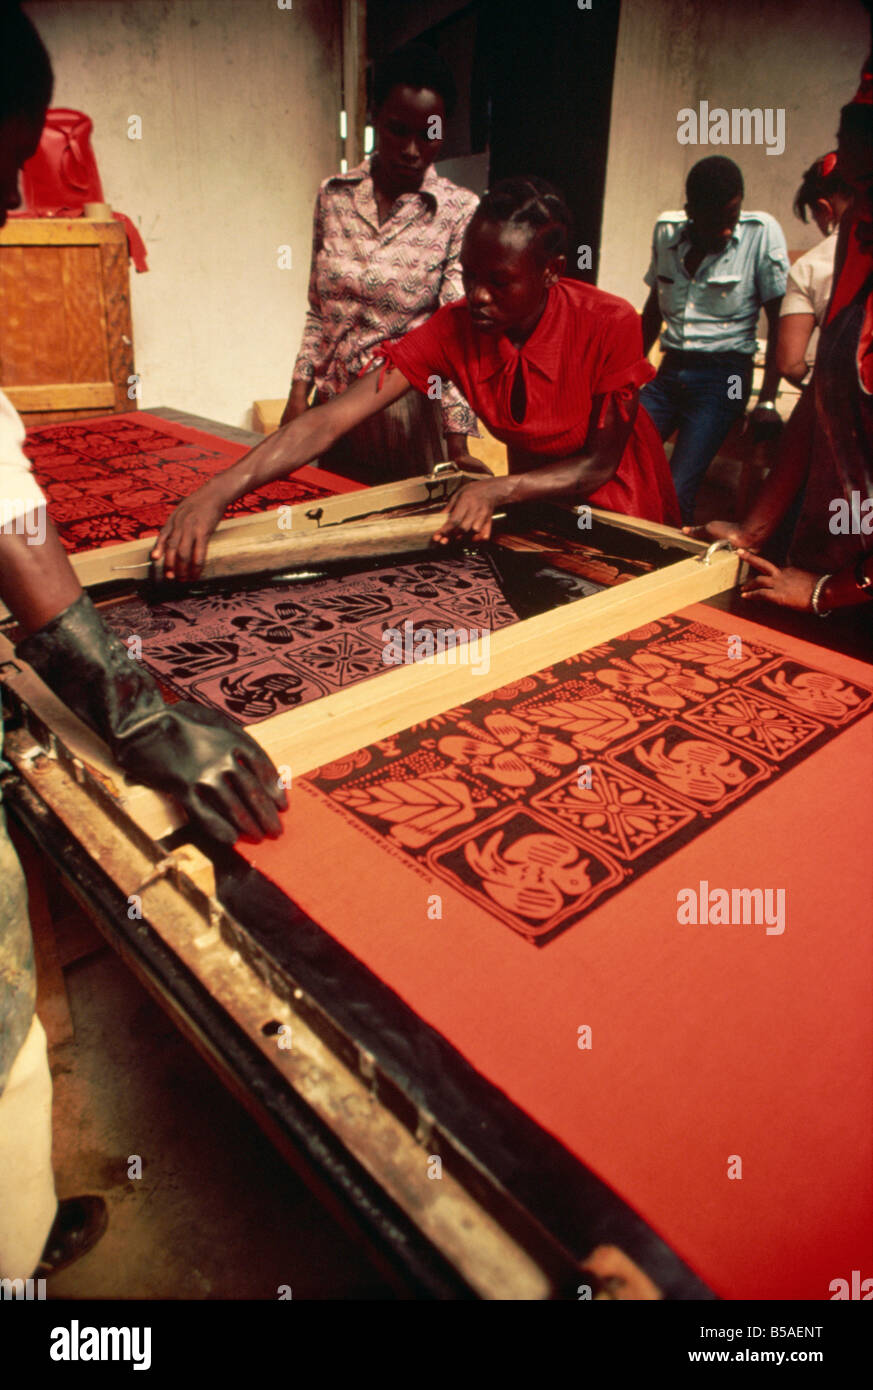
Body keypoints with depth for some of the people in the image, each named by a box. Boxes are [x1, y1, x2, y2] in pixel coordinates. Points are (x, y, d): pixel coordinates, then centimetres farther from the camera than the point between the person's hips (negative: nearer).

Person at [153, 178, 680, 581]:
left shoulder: (610, 327, -29)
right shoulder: (454, 331, -22)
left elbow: (600, 463, -21)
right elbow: (332, 420, -32)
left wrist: (497, 490, -39)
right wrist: (217, 493, -45)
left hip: (618, 504, -2)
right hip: (535, 501, 2)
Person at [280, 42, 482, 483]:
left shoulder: (460, 212, -6)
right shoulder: (333, 195, 5)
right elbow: (319, 311, 11)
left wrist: (456, 445, -18)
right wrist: (299, 393, 3)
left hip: (411, 415, -3)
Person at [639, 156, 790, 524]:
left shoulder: (761, 233, -5)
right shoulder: (666, 231, 6)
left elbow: (778, 320, -4)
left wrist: (767, 401, -12)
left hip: (723, 375, -4)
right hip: (669, 370, 4)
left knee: (675, 492, -20)